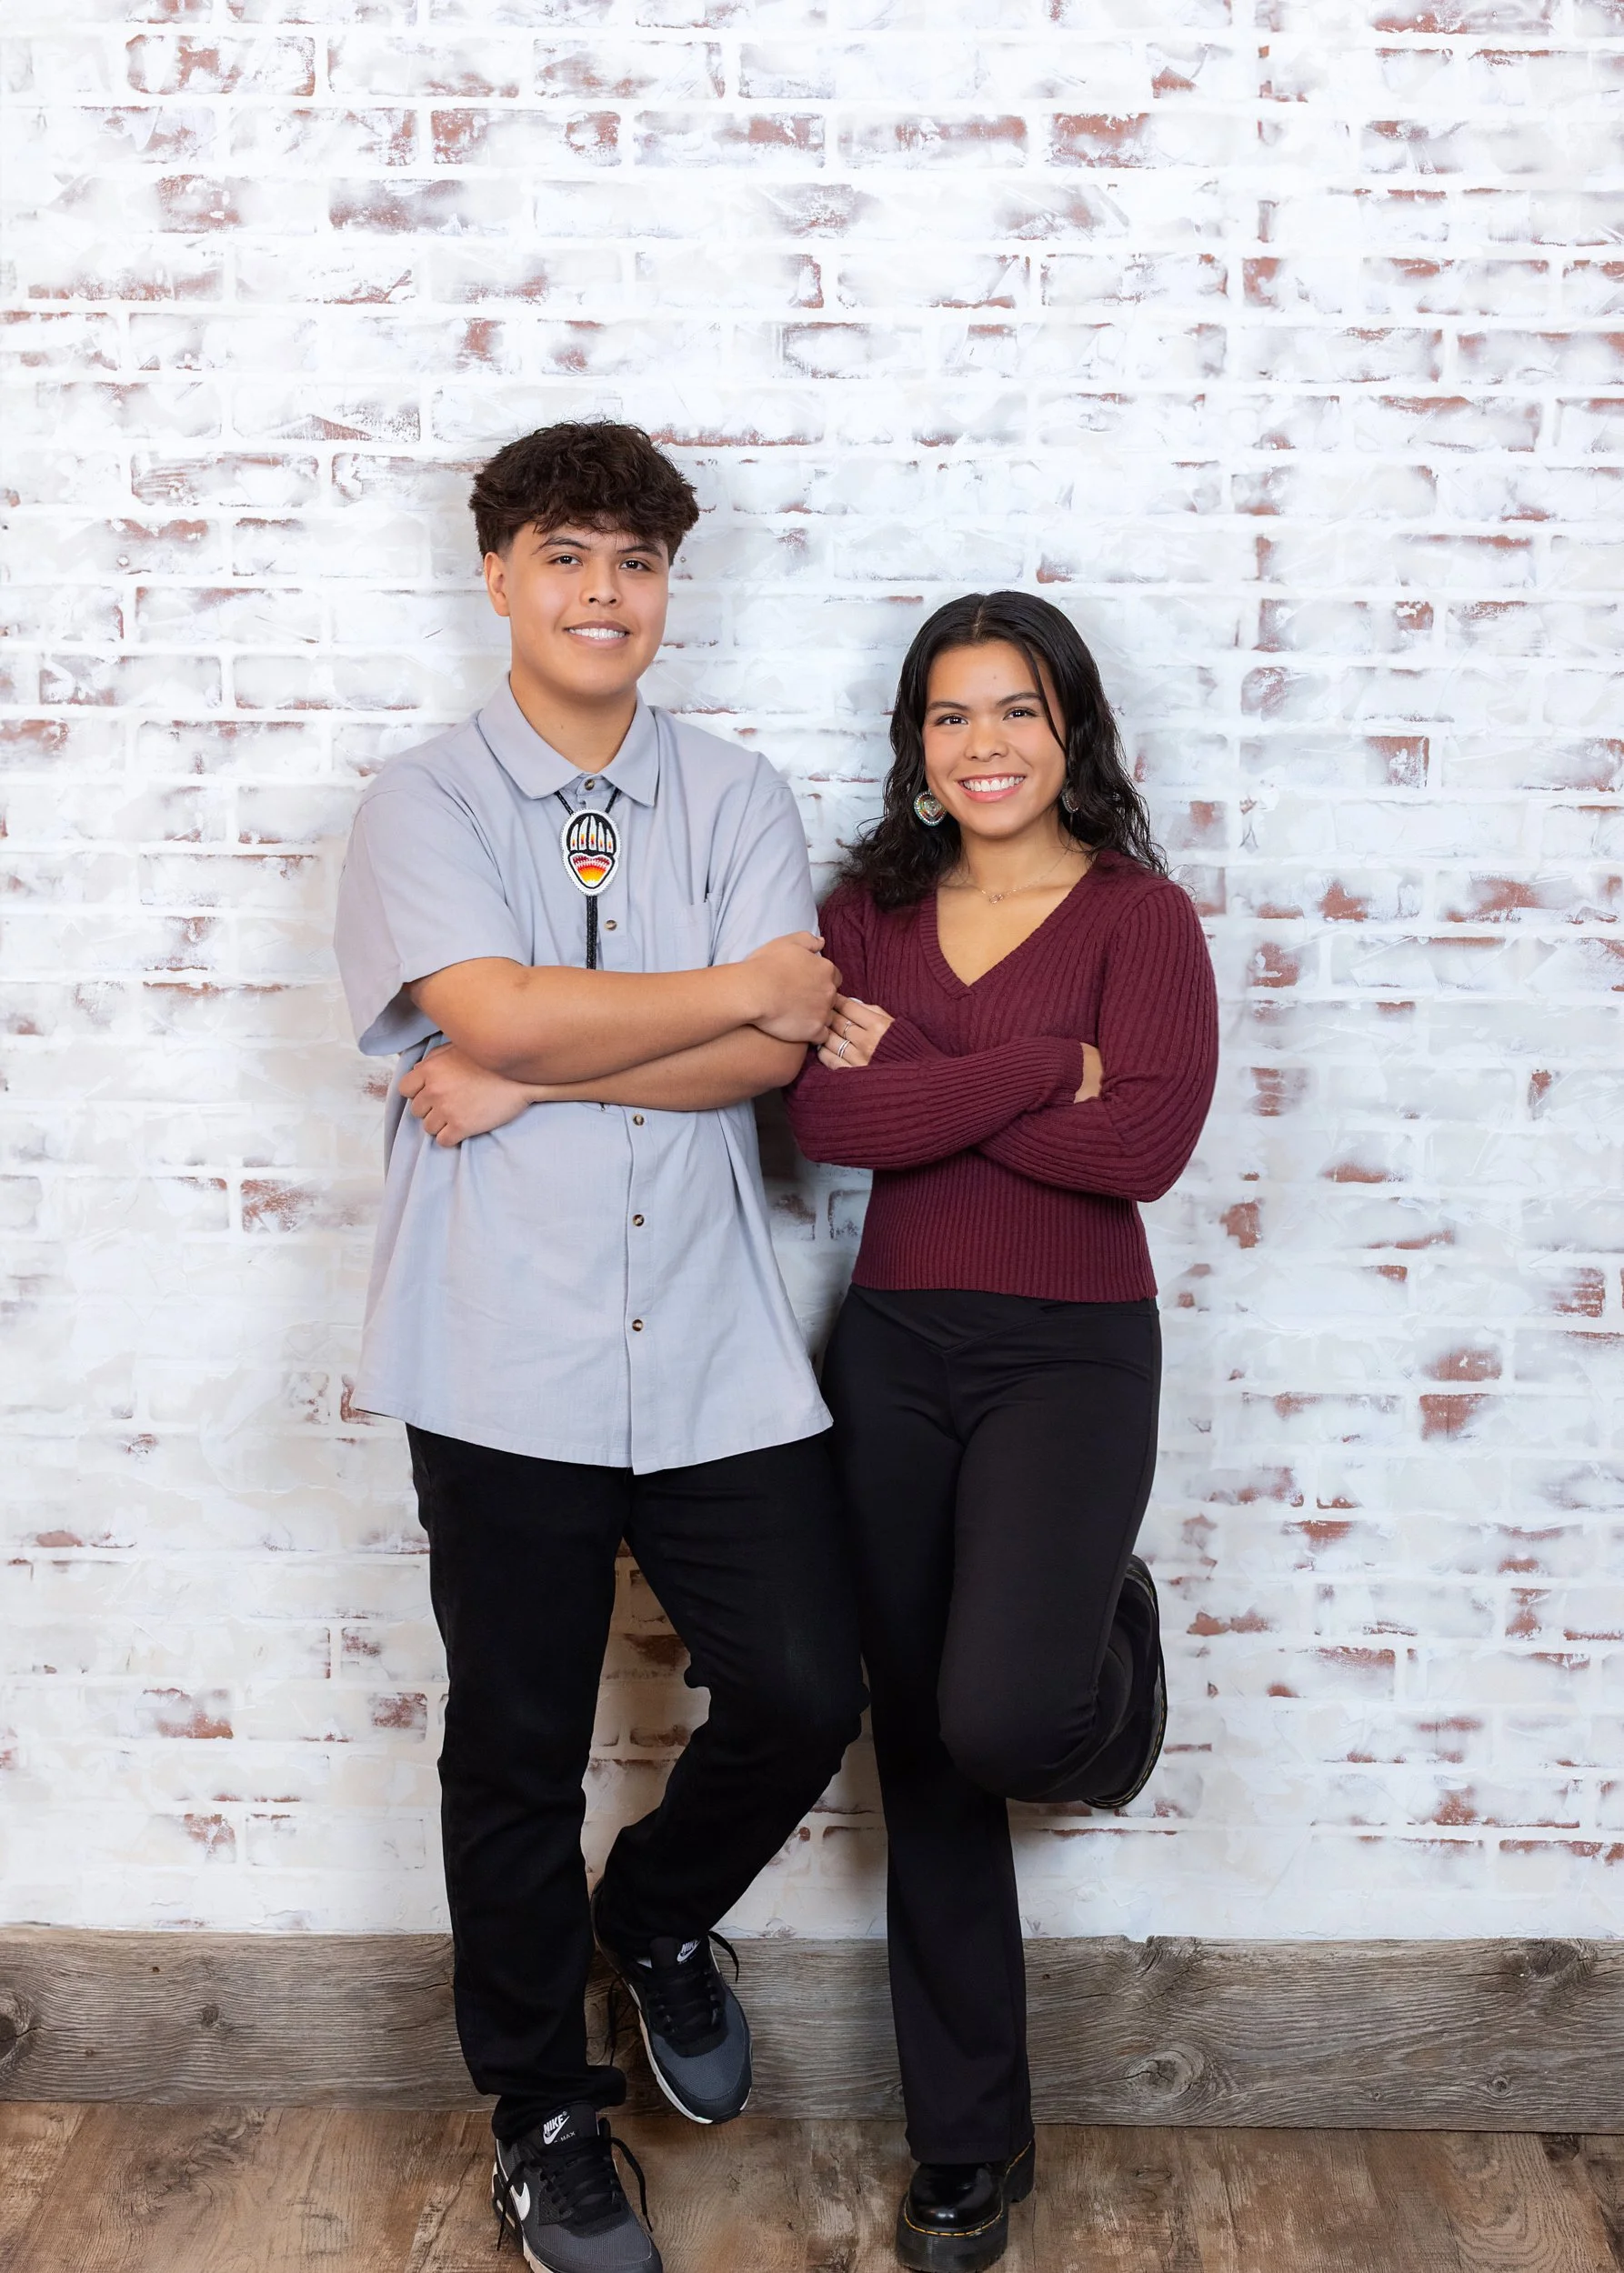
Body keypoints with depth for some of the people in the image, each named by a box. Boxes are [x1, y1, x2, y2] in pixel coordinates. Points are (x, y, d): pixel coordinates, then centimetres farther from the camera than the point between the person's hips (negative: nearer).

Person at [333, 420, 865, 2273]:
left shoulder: (738, 800, 8)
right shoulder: (422, 801, 1)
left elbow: (774, 1053, -6)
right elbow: (492, 1010, -16)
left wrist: (528, 1076, -13)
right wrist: (736, 987, -7)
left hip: (717, 1349, 2)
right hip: (507, 1358, -2)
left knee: (804, 1695, 1)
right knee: (516, 1751, 10)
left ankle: (657, 1921, 34)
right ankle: (542, 2114, 31)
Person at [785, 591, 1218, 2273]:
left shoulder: (1137, 914, -2)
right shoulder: (869, 911, 7)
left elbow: (1146, 1140, -18)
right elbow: (825, 1116, -10)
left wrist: (914, 1068, -12)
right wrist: (1041, 1069, -15)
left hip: (1069, 1356, -3)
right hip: (893, 1352, 4)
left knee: (1005, 1718, -25)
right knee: (923, 1754, 10)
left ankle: (1108, 1651, 16)